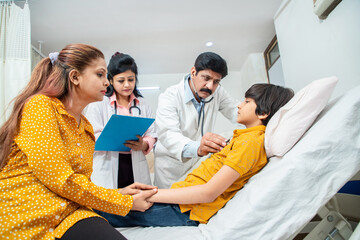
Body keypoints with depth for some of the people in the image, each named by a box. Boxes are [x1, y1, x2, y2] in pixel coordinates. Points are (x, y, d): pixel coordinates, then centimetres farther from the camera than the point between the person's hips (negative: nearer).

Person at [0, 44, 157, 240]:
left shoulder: (86, 128, 15)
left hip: (68, 212, 7)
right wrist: (126, 203, -10)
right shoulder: (40, 106, -8)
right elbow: (59, 179, -17)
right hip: (26, 217, -6)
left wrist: (119, 193, 3)